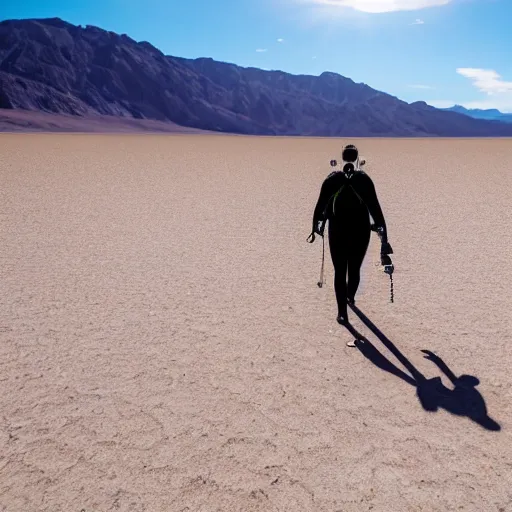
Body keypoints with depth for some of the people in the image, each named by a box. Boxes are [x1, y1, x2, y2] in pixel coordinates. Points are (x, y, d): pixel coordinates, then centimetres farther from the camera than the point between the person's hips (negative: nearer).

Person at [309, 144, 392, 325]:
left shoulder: (331, 179, -4)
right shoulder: (364, 179, -6)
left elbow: (320, 205, 0)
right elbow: (374, 206, -8)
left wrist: (316, 226, 13)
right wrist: (382, 229, -2)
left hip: (337, 232, 0)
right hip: (360, 232, 1)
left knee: (340, 271, 4)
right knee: (355, 269, 18)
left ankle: (342, 312, 1)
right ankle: (350, 298, 43)